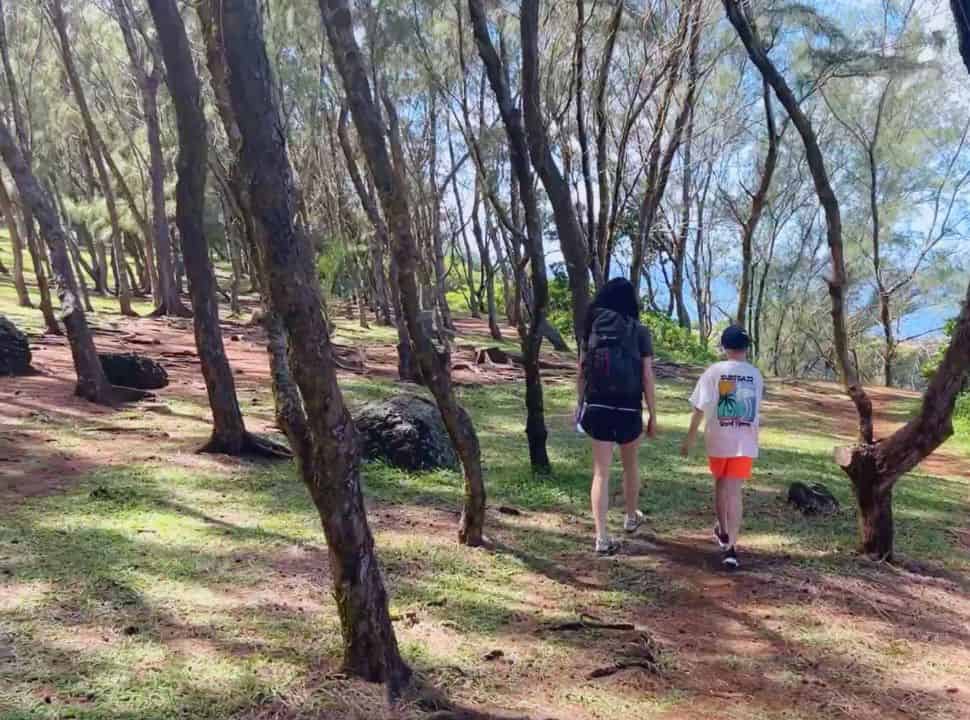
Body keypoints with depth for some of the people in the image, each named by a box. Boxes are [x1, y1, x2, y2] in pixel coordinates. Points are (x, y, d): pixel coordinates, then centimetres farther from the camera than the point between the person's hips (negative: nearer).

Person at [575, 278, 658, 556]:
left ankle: (602, 537, -1)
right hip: (628, 409, -1)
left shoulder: (592, 328, 2)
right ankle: (631, 517, 42)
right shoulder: (639, 332, -4)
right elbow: (647, 378, -5)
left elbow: (582, 372, 2)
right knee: (630, 464, 22)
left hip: (598, 407, 1)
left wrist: (580, 404, 13)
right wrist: (653, 416, 1)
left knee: (601, 471, 4)